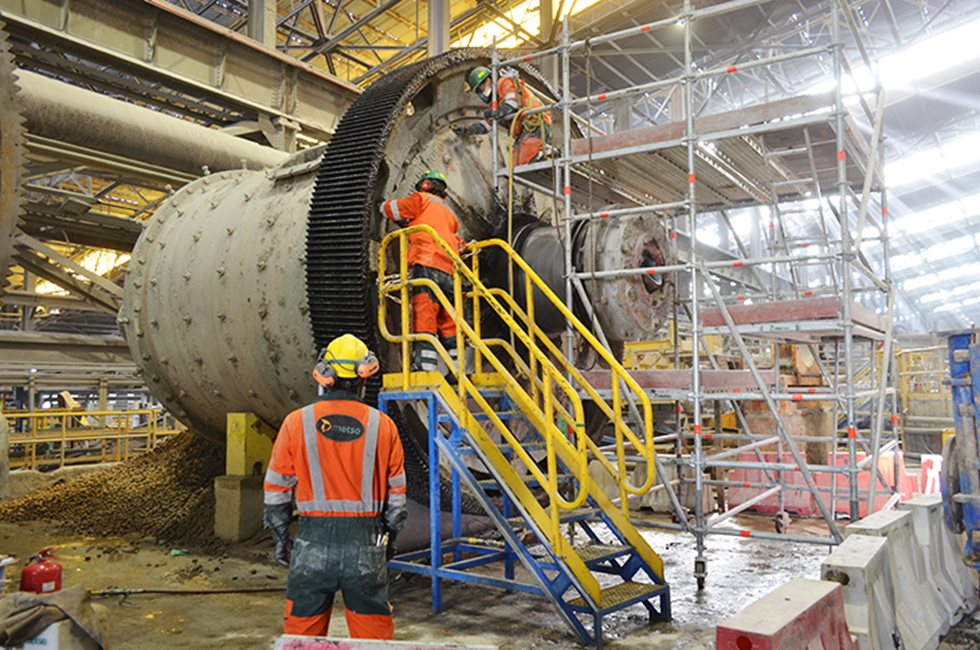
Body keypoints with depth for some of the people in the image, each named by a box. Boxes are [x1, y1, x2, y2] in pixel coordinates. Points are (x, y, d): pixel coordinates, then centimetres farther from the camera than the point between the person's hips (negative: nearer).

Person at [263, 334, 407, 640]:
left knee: (302, 632, 15)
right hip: (366, 547, 0)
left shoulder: (297, 422, -3)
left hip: (312, 546, 0)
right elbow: (396, 496, 5)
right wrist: (389, 537, 19)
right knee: (374, 633, 12)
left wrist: (281, 539, 17)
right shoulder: (383, 425, -2)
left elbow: (276, 491, 4)